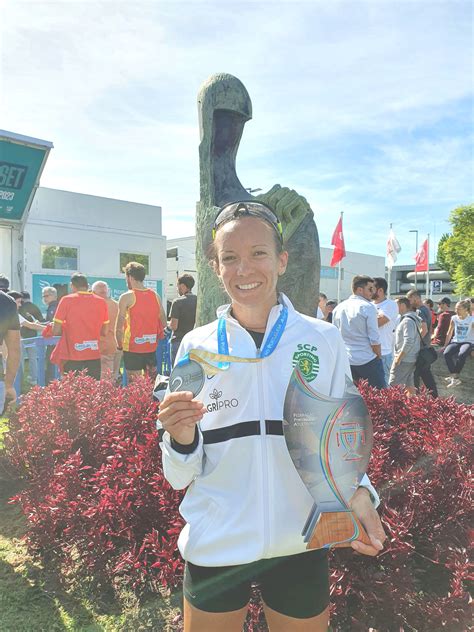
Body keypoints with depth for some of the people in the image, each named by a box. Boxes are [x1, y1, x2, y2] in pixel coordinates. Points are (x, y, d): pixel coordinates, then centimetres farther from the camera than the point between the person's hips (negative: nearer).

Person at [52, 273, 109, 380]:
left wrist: (67, 330, 14)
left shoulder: (66, 300, -5)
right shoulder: (101, 302, 2)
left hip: (72, 355, -2)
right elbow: (104, 332, 6)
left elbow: (56, 331, -5)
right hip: (94, 355, 2)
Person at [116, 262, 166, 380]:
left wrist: (119, 345, 3)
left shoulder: (126, 297, -8)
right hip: (151, 346, 5)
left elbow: (119, 326, -9)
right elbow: (163, 322, 8)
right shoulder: (155, 295, 6)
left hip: (133, 347, -5)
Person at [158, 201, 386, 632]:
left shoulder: (323, 341, -7)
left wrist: (356, 492, -16)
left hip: (300, 544, 0)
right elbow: (181, 474, -2)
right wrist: (181, 437, -23)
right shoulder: (196, 346, -6)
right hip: (214, 546, 1)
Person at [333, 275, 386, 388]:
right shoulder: (368, 307, -11)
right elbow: (374, 339, -13)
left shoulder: (338, 308, 8)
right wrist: (379, 356, 3)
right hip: (368, 361, -6)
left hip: (345, 362, 6)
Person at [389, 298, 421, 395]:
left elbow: (409, 342, -26)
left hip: (404, 359, -10)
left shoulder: (407, 321, -19)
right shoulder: (409, 318, 13)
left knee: (393, 386, -7)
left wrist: (398, 357, -19)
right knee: (410, 384, 15)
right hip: (410, 358, 10)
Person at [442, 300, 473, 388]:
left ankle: (454, 377, -20)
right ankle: (455, 378, -20)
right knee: (446, 353, -27)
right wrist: (445, 346, 9)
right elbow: (449, 333, 9)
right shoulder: (454, 318, 2)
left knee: (461, 355, -36)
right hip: (456, 341, 4)